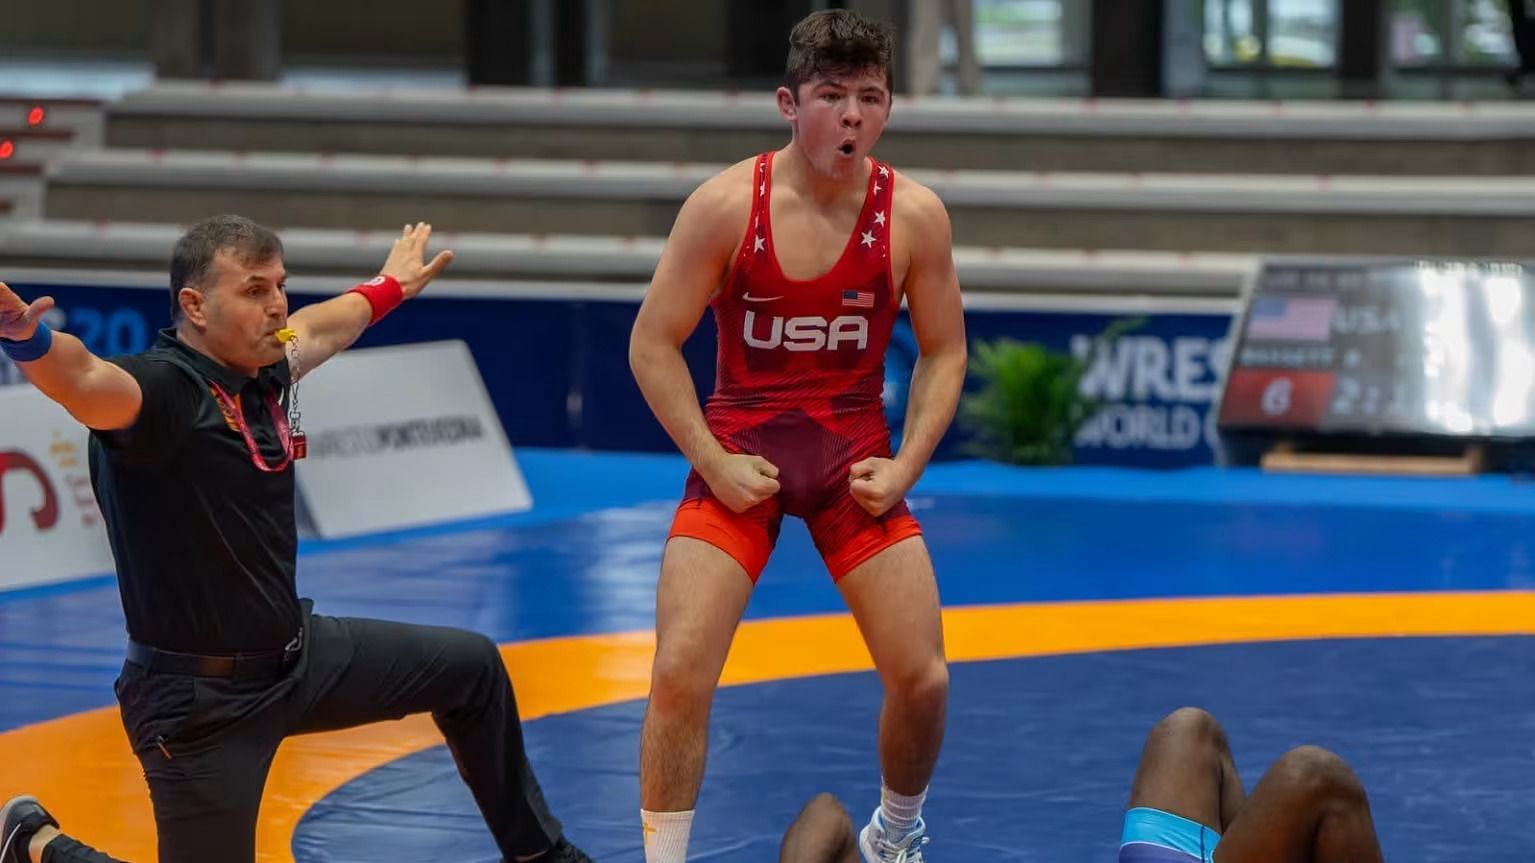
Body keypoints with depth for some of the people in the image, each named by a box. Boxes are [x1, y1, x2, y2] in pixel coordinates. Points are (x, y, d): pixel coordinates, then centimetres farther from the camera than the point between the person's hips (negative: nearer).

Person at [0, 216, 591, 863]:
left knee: (470, 668, 21)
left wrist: (388, 287, 44)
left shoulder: (263, 374, 1)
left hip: (297, 658, 9)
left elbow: (319, 330, 25)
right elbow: (82, 379, -47)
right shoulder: (162, 391, -24)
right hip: (202, 698, -9)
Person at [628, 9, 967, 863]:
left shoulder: (913, 215, -9)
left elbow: (944, 352, 3)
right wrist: (715, 464, -13)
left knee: (923, 680, -2)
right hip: (741, 451, -1)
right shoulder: (728, 206, -14)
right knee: (680, 674, -13)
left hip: (857, 454, 2)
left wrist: (905, 466, -8)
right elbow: (653, 345, -7)